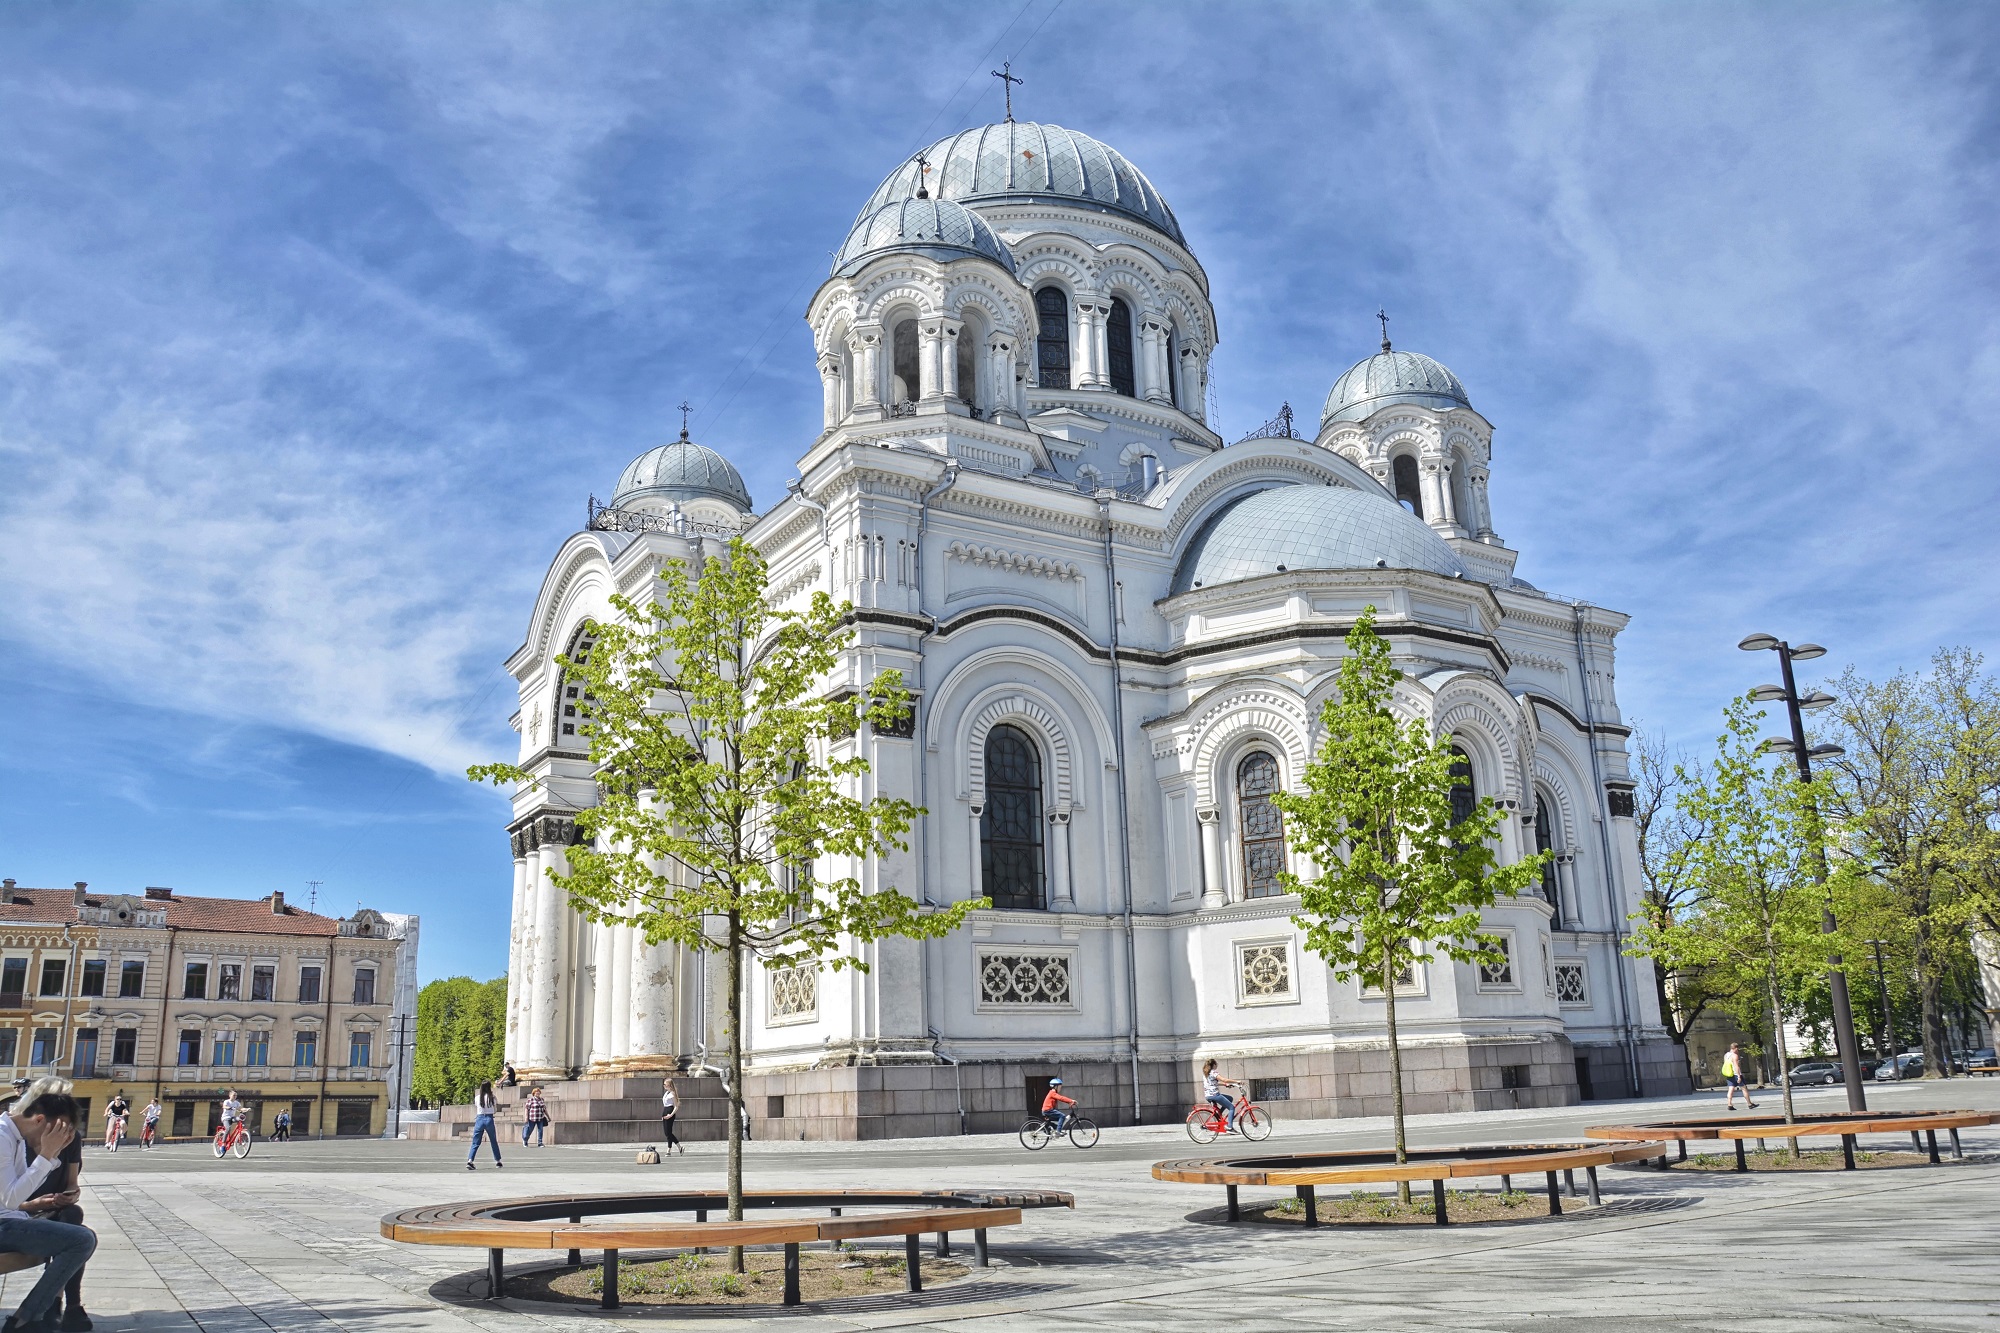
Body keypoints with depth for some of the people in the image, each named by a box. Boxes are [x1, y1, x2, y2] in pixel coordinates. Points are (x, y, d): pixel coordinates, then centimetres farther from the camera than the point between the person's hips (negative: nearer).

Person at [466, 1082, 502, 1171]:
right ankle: (498, 1162, 21)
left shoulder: (477, 1098, 3)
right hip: (489, 1119, -1)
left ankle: (469, 1161, -18)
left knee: (475, 1142, 1)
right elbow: (495, 1111, 4)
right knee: (494, 1142, 14)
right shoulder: (492, 1097, -1)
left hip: (479, 1119, 1)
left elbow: (476, 1111, 6)